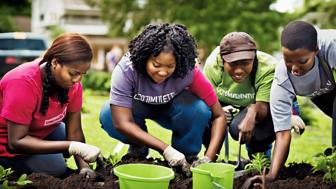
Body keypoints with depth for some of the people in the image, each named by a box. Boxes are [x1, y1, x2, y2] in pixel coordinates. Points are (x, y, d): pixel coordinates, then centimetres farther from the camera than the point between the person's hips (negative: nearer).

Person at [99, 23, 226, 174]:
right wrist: (166, 150, -43)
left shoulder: (188, 72, -32)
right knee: (108, 115, -32)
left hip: (173, 109, 0)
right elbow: (122, 123, -38)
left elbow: (219, 115, -26)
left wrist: (208, 157, -40)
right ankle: (138, 148, -1)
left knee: (199, 110, -33)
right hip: (139, 108, 0)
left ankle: (187, 157, -6)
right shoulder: (125, 70, -34)